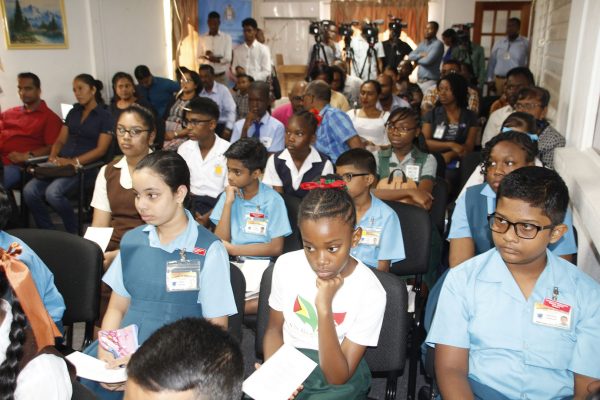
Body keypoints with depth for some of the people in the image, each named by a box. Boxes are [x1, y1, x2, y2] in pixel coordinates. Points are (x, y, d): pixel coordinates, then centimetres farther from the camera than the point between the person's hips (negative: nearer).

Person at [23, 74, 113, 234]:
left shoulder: (105, 116, 2)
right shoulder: (73, 112, 20)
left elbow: (101, 149, -7)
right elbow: (60, 140, 19)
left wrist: (74, 162, -18)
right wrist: (53, 157, -3)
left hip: (85, 167, -6)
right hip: (61, 163, 6)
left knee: (53, 192, -31)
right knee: (29, 190, -18)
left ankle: (76, 233, -11)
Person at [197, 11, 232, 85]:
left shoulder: (227, 37, 0)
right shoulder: (201, 38, 5)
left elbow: (227, 59, -6)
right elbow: (199, 59, 2)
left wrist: (206, 58, -11)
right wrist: (218, 58, -13)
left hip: (221, 76, -1)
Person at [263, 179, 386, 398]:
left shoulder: (370, 293, -18)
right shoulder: (286, 265, -10)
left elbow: (338, 377, -17)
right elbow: (274, 328, 5)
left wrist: (324, 308, -29)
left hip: (340, 373, -1)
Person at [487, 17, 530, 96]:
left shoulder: (525, 43, 0)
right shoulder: (498, 43, 11)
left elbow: (529, 63, -3)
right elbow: (492, 62, 13)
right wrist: (490, 79, 9)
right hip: (498, 80, 3)